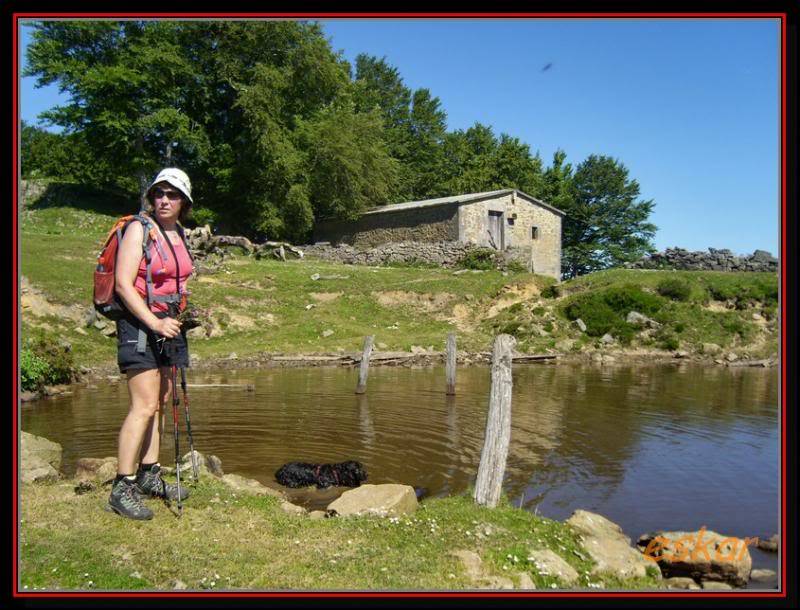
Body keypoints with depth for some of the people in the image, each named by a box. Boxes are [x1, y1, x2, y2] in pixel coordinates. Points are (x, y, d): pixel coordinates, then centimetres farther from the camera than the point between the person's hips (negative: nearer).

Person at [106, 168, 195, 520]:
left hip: (168, 325, 8)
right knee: (144, 406, -11)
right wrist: (154, 323, -22)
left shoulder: (179, 234, 13)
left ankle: (149, 476, 24)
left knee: (160, 403, 12)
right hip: (139, 324, -8)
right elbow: (123, 284, -17)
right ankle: (122, 489, -2)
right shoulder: (139, 229, -10)